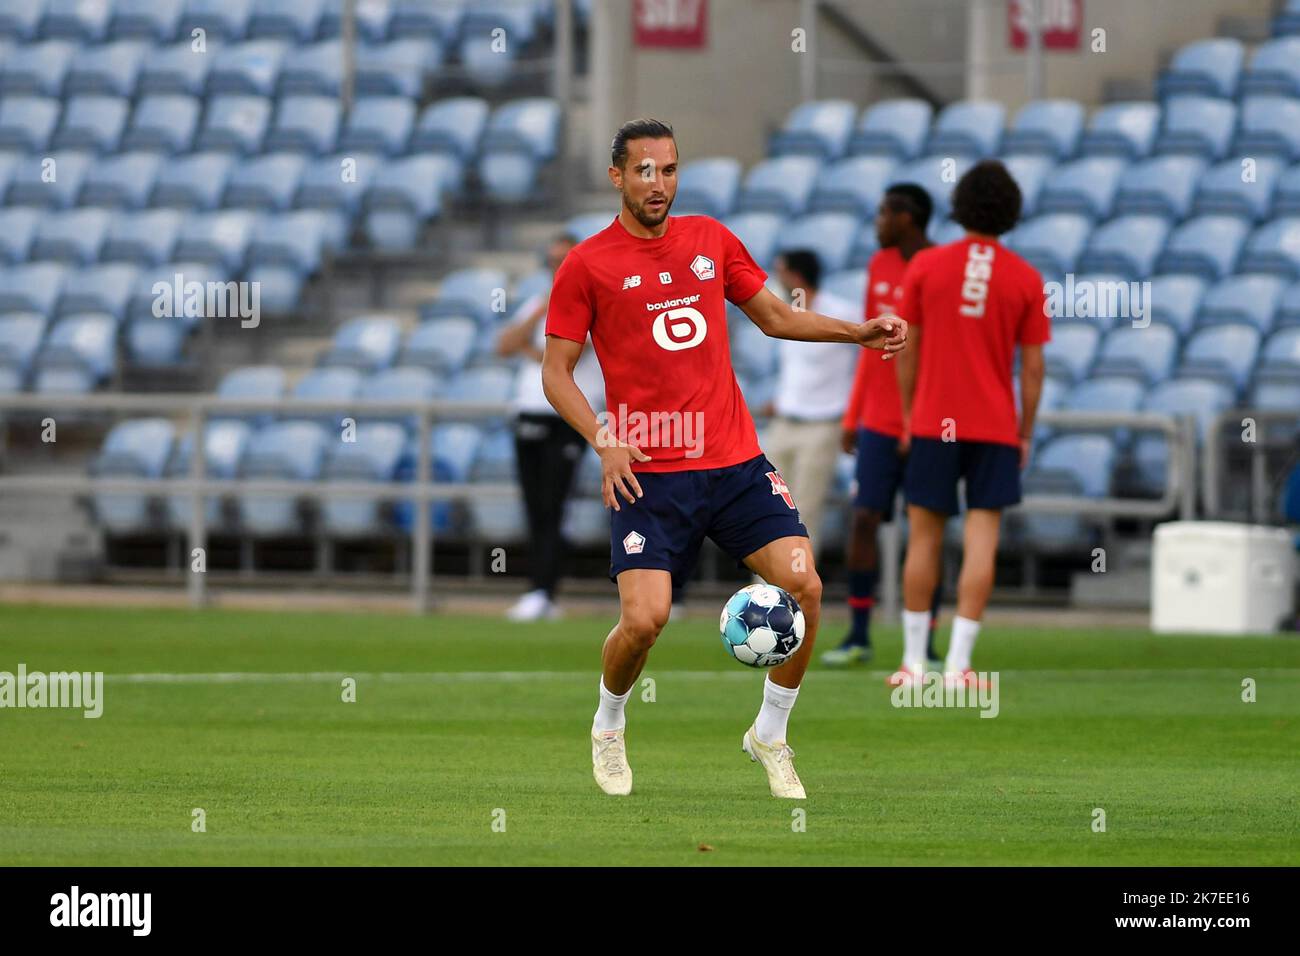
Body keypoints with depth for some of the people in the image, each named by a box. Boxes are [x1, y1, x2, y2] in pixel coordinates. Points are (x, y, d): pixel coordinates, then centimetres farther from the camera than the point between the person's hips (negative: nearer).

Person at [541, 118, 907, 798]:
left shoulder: (711, 239, 11)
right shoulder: (587, 265, -1)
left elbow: (774, 317, 22)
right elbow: (555, 371, 2)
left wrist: (861, 332, 10)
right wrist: (604, 442, -12)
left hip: (735, 462, 4)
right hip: (648, 474, -4)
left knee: (802, 584, -12)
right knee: (644, 618, -16)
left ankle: (769, 735, 9)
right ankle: (609, 729, 16)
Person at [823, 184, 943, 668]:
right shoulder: (880, 266, 10)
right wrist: (852, 416, 16)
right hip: (878, 423, 5)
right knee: (863, 518, -2)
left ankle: (927, 645, 5)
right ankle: (858, 635, 7)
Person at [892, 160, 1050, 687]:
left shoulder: (925, 266, -1)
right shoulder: (1026, 279, -1)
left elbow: (907, 351, 2)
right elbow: (1032, 368, 1)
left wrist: (908, 416, 12)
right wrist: (1025, 434, 10)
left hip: (933, 424, 1)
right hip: (995, 426, -1)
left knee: (924, 538, 7)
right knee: (981, 541, -1)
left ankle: (913, 660, 11)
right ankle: (958, 663, -7)